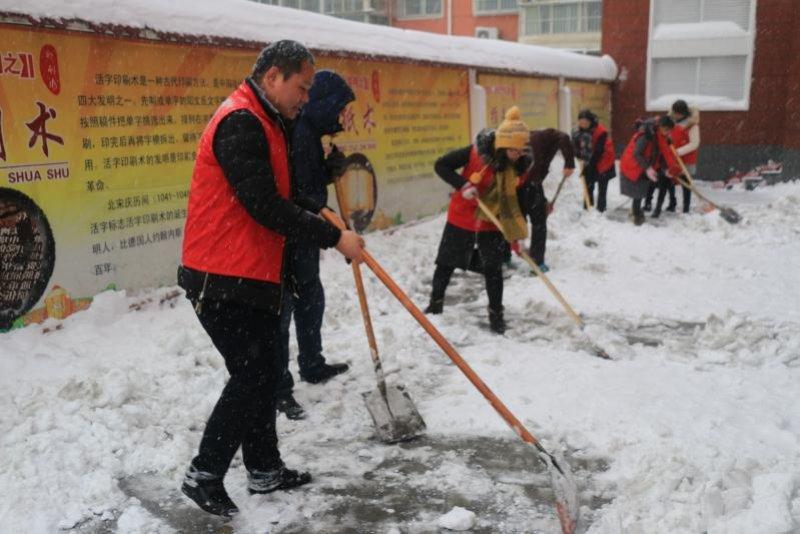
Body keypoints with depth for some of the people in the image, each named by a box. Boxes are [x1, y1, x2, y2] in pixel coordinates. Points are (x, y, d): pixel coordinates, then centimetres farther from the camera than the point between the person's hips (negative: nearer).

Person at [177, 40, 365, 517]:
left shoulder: (266, 123, 16)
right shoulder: (239, 122, -17)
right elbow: (265, 206, -23)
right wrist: (333, 237, -18)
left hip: (253, 276, 10)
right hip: (223, 280, -10)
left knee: (264, 371, 15)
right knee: (252, 375, -5)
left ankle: (265, 469, 27)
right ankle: (204, 475, 10)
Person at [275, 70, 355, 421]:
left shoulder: (309, 132, 12)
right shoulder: (296, 132, -21)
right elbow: (296, 193, -27)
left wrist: (331, 169, 2)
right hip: (288, 237, -11)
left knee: (311, 299, 23)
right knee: (283, 307, -2)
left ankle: (312, 365, 41)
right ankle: (279, 388, 8)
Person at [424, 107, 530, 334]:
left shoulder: (521, 164, -13)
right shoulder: (476, 153, -24)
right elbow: (441, 165, -17)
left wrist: (517, 231, -8)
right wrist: (463, 185, -30)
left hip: (494, 223, 2)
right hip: (462, 217, -1)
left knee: (493, 268, 4)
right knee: (446, 262, 11)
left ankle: (496, 313, 21)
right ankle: (435, 304, 32)